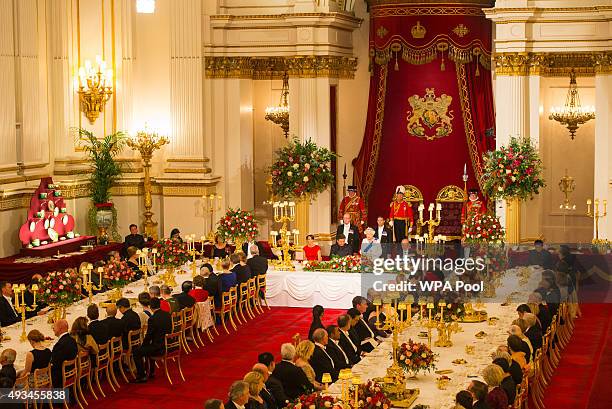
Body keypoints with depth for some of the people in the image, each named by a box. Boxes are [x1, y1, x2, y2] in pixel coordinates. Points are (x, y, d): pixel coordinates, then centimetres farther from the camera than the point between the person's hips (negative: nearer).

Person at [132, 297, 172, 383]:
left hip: (159, 348, -8)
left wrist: (143, 345, 8)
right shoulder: (167, 315, 2)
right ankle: (150, 371, 41)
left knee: (136, 352, 5)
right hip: (168, 345, 8)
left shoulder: (152, 319, -21)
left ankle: (142, 376, 9)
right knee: (147, 347, 34)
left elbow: (148, 336, -14)